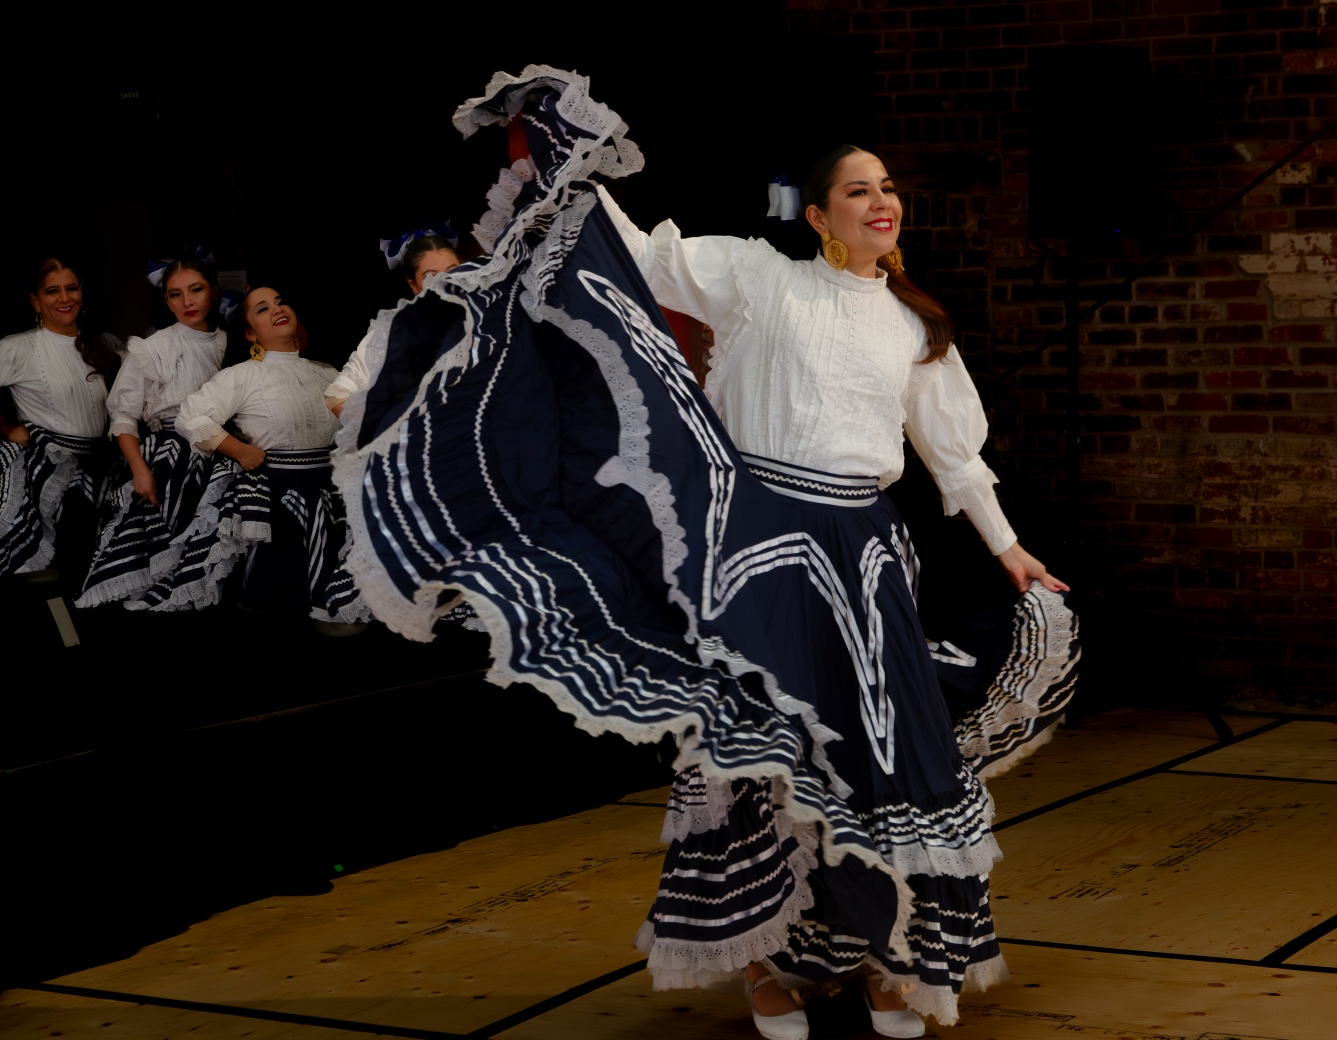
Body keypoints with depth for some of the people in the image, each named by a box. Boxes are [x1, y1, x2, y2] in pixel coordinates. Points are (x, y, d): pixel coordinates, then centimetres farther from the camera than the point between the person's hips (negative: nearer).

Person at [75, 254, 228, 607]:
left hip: (216, 452, 3)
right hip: (164, 455, -3)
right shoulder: (152, 349, 0)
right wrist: (140, 469, -16)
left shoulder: (227, 343, 11)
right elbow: (123, 416, -2)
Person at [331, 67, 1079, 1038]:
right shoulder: (762, 277, 2)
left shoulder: (918, 328, 13)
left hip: (862, 551, 4)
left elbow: (955, 448, 20)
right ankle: (767, 956, 14)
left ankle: (883, 953, 16)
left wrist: (1008, 548, 22)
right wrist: (572, 163, -12)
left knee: (884, 748, 2)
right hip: (764, 537, -3)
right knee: (758, 744, 0)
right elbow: (646, 259, -4)